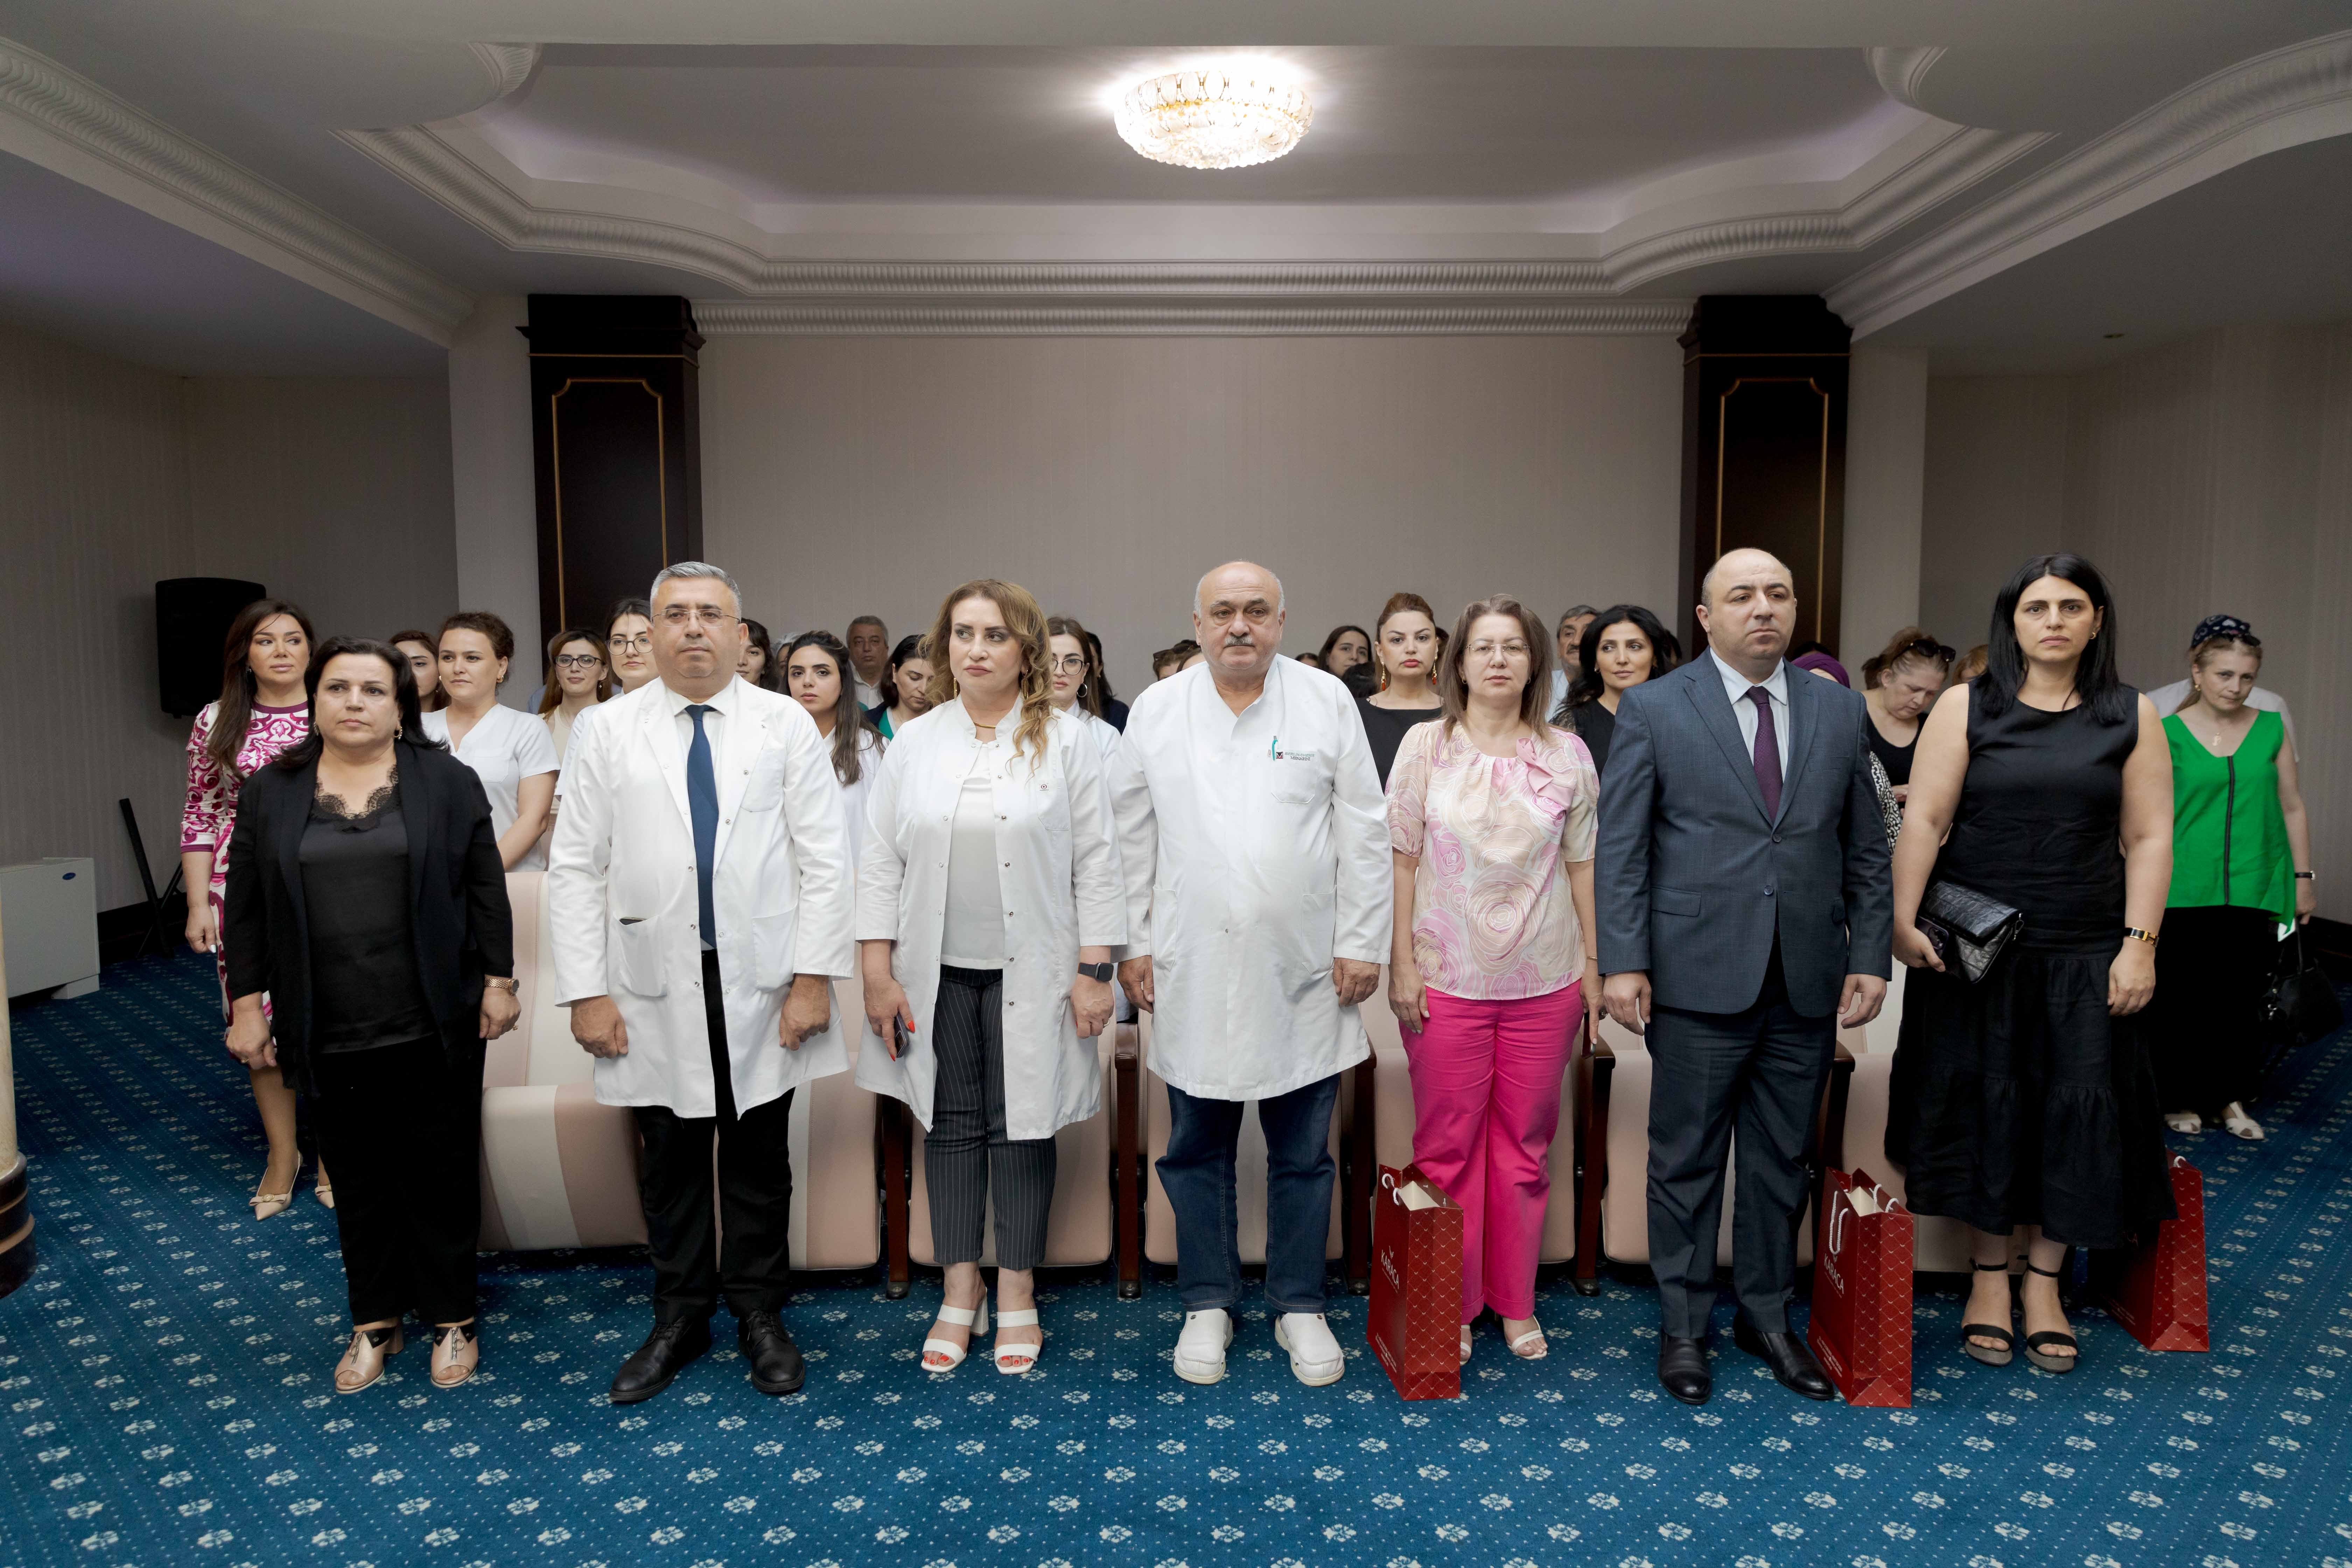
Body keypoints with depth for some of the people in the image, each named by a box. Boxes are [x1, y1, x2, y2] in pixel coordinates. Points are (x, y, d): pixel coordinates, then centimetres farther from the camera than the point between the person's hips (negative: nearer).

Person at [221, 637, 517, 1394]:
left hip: (433, 1024, -1)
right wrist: (247, 1004, 3)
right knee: (360, 1178, 11)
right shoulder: (270, 792, 5)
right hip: (329, 1033, 2)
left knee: (441, 1171, 6)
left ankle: (452, 1319, 20)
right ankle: (375, 1322, 26)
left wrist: (498, 981, -3)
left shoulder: (449, 782, 0)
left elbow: (486, 891, 0)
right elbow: (247, 909, 7)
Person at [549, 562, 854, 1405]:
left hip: (763, 987, 0)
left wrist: (814, 975, -9)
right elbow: (576, 868, 2)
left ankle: (760, 1317, 28)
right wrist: (586, 992, -4)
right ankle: (679, 1319, 31)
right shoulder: (608, 730, 3)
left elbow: (825, 859, -2)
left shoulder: (787, 724, 1)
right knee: (670, 1162, 12)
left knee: (759, 1160, 11)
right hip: (655, 988, 1)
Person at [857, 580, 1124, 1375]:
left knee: (1022, 1125, 4)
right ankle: (959, 1291, 22)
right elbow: (882, 862, 7)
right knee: (951, 1124, 8)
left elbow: (1096, 861, -2)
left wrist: (1095, 971, -7)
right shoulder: (914, 742, 7)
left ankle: (1017, 1295, 19)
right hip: (938, 972, 3)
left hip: (1029, 972, -2)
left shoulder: (1067, 738, 0)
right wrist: (877, 971, 0)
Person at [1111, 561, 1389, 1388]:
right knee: (1197, 1150, 12)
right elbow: (1133, 838, 6)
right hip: (1192, 971, 1)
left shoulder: (1327, 701, 0)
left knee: (1302, 1155, 10)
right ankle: (1208, 1304, 28)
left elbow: (1363, 832, 1)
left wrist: (1362, 943, -2)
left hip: (1302, 974, 0)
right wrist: (1133, 945, 3)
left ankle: (1300, 1305, 27)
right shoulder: (1155, 710, 3)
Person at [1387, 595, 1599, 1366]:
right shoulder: (1425, 746, -1)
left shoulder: (1567, 754, 3)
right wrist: (1401, 964, -4)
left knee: (1525, 1145, 11)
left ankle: (1516, 1302, 28)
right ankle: (1451, 1304, 23)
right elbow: (1401, 859, 0)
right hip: (1447, 979, -1)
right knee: (1446, 1146, 7)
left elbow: (1582, 864, 8)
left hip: (1544, 979, 2)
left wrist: (1593, 965, 7)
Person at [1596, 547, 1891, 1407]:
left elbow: (1865, 847, 11)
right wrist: (1623, 962, -10)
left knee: (1783, 1159, 14)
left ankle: (1768, 1316, 31)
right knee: (1687, 1159, 7)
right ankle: (1683, 1326, 23)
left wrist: (1869, 957, 4)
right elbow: (1620, 847, -4)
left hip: (1806, 982, 4)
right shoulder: (1653, 709, -2)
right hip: (1699, 979, -3)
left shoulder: (1840, 710, 9)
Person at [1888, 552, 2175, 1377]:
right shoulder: (1966, 708, 0)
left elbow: (2148, 837, 2)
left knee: (2077, 1110, 4)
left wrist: (2139, 944, -6)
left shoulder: (2132, 717, 5)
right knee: (1982, 1106, 5)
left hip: (2084, 953, 1)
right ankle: (1990, 1275, 21)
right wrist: (1904, 922, -13)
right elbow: (1924, 819, -5)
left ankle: (2045, 1281, 21)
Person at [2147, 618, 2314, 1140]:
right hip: (2185, 892, -2)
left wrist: (2302, 879, 10)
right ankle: (2181, 1099, 19)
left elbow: (2292, 808, 11)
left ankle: (2232, 1099, 21)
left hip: (2252, 891, 2)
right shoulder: (2168, 734, -3)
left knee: (2241, 998, 6)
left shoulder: (2271, 729, 5)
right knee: (2183, 998, 3)